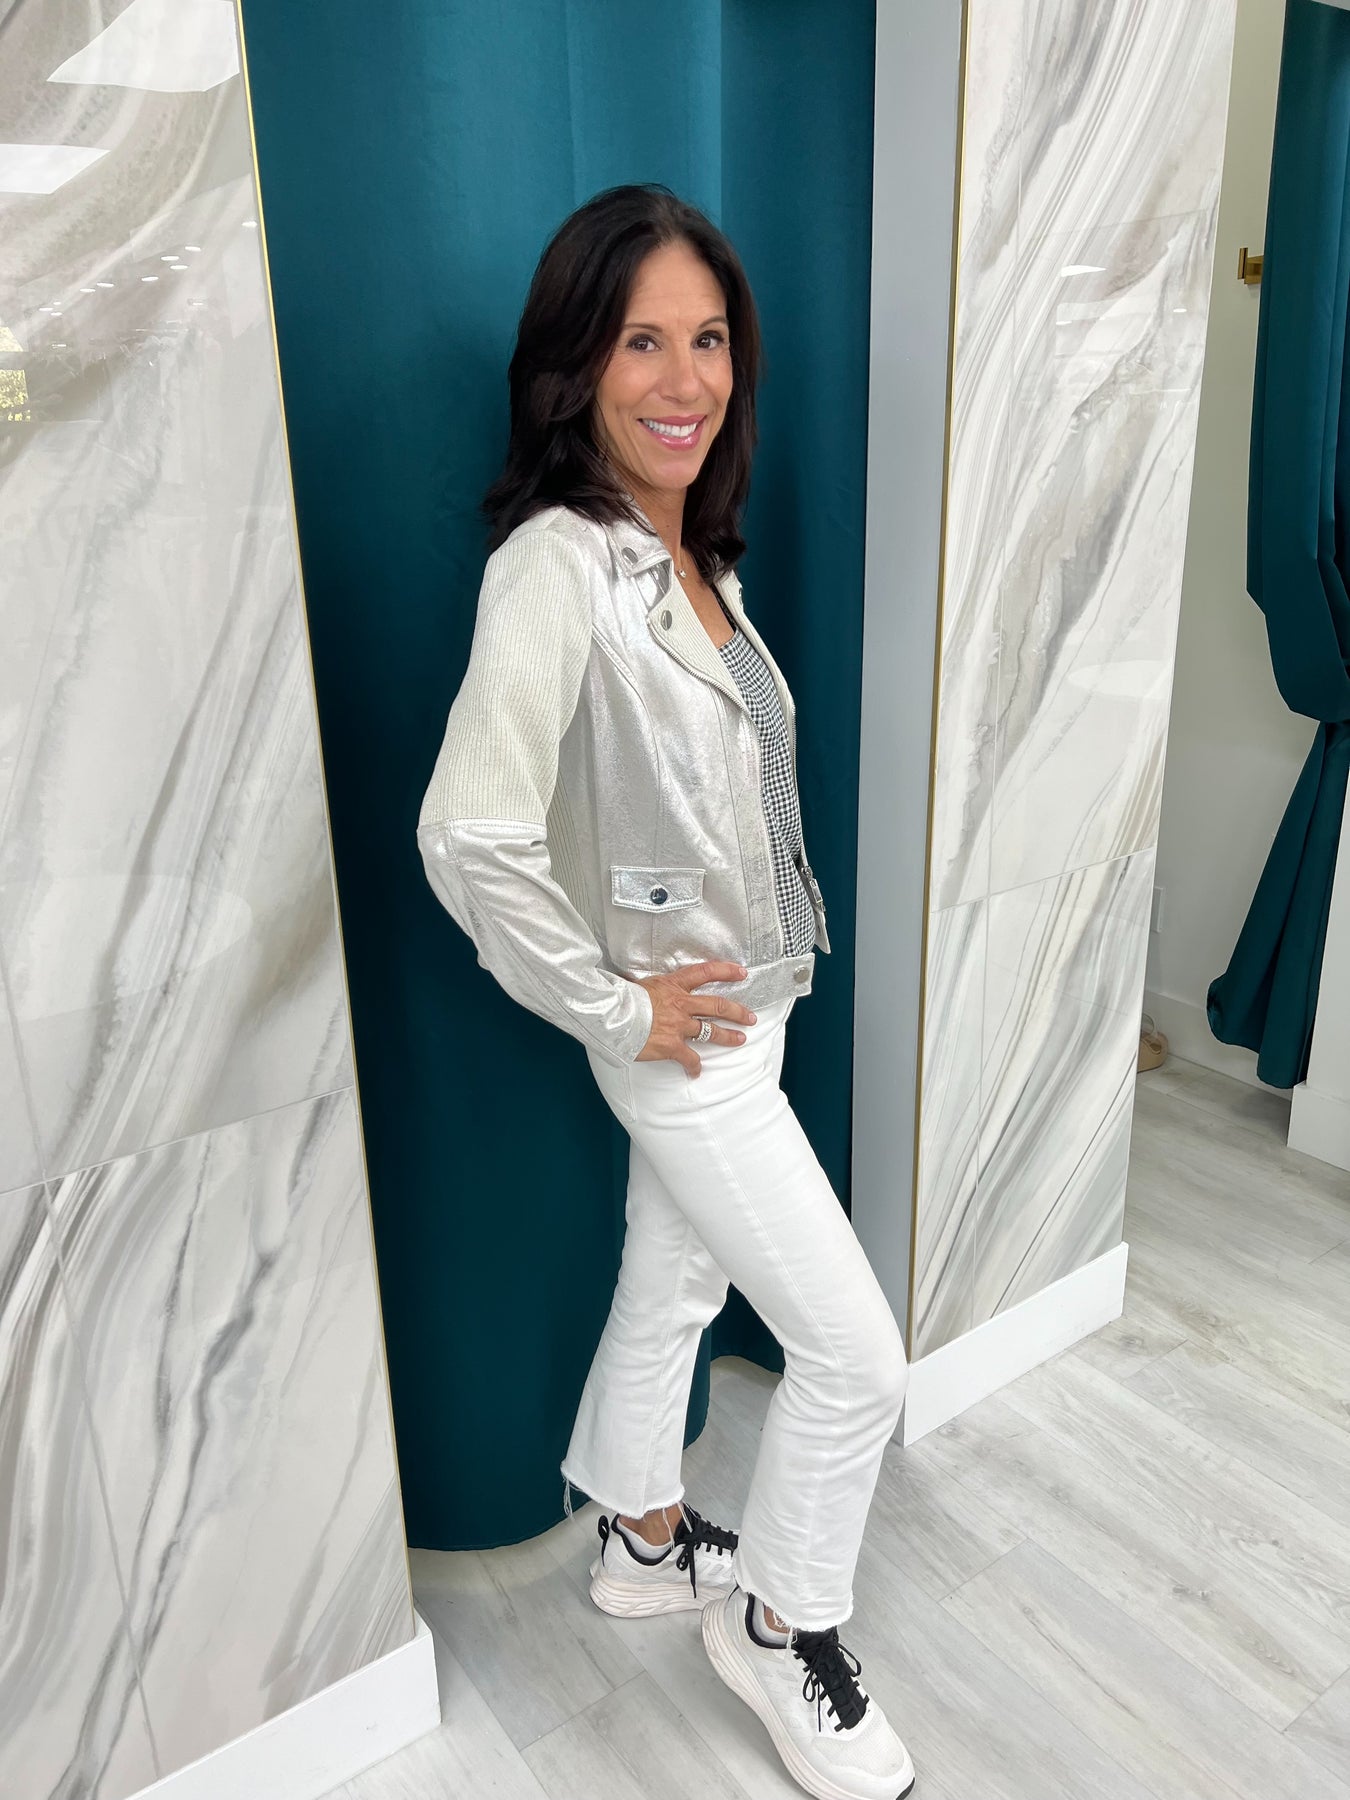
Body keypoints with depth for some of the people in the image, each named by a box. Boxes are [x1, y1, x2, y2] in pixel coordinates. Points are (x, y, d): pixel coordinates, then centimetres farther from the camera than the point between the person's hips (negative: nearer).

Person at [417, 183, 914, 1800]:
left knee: (672, 1288, 24)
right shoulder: (556, 567, -23)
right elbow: (468, 834, -31)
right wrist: (612, 1006, -20)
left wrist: (734, 977, 12)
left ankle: (646, 1541, 49)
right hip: (680, 1032, -8)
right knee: (857, 1354, 2)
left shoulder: (690, 550, 5)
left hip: (744, 1004, 8)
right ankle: (782, 1630, 30)